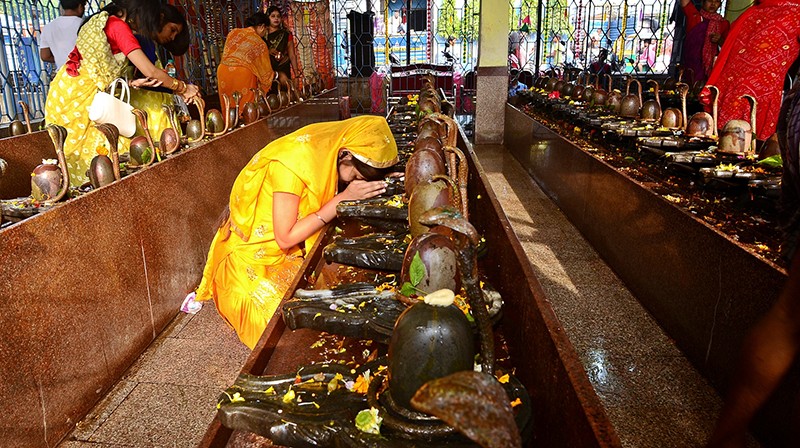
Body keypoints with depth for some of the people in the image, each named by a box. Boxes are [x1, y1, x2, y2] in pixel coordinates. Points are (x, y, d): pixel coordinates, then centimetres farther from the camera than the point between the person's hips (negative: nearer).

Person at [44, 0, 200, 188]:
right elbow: (150, 71, -13)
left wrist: (132, 83, 1)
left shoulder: (103, 23, 18)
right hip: (80, 97, -9)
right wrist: (183, 88, -1)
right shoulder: (117, 25, -9)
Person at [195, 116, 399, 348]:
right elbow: (285, 237, -26)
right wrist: (343, 198, -28)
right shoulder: (294, 162, -30)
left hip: (287, 255, 8)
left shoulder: (325, 149, -7)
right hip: (252, 260, -8)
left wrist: (371, 185, -14)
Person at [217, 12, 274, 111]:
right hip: (243, 74, -5)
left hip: (223, 70, 5)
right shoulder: (260, 43, 1)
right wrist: (276, 75, 25)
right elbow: (265, 70, 8)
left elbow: (225, 53, 18)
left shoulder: (233, 32, 12)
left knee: (229, 108, 12)